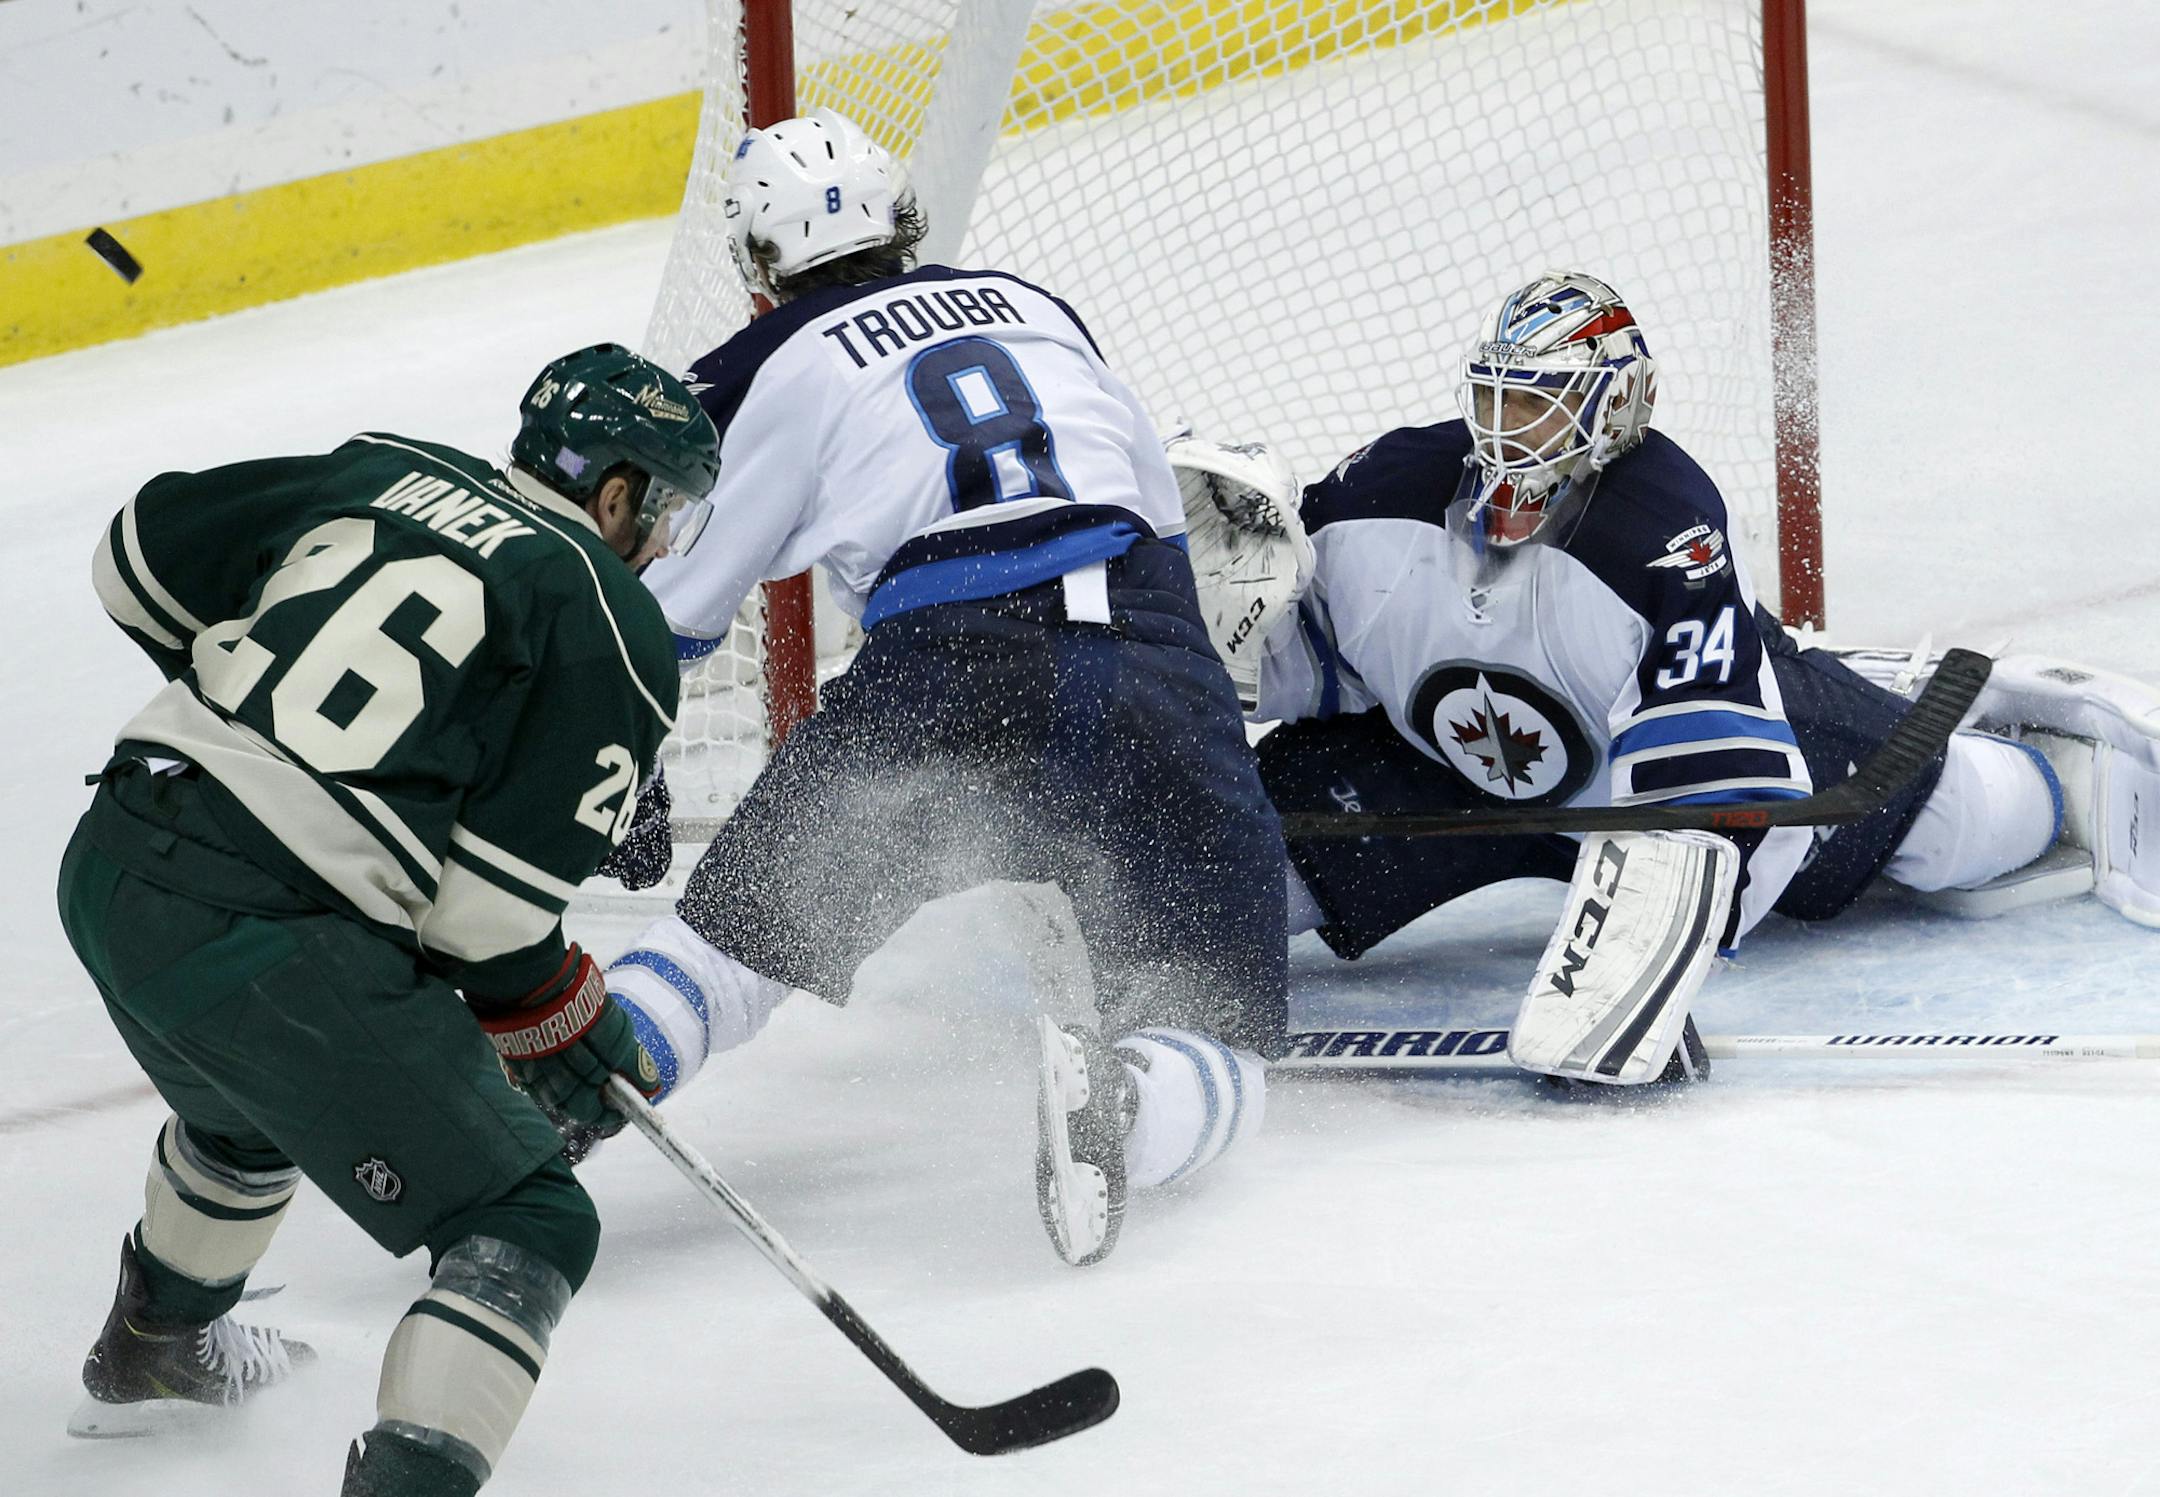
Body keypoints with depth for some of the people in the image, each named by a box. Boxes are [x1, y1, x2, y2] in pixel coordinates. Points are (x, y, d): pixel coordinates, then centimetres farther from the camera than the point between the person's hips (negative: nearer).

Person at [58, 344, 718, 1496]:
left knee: (250, 1102, 40)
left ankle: (151, 1354, 64)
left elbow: (142, 560, 22)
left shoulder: (384, 475, 16)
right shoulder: (613, 633, -2)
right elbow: (491, 904, -9)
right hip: (272, 944, -8)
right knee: (524, 1223, 0)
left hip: (111, 863, 8)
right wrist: (564, 1024, 8)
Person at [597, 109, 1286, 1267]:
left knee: (750, 922, 16)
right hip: (1153, 646, 2)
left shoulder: (766, 371, 18)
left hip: (945, 670, -2)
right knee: (1211, 1062, 5)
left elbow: (662, 616, 24)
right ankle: (1115, 1099, -28)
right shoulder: (1032, 307, 29)